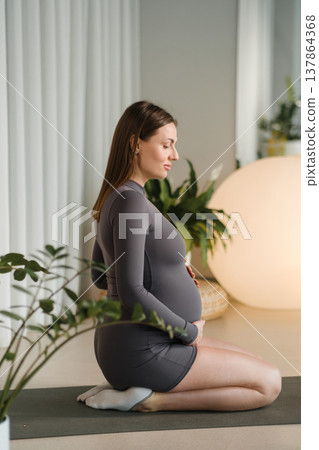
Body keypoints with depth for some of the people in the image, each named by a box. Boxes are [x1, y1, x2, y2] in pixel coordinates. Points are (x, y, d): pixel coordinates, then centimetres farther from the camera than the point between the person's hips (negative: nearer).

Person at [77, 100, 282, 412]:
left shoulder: (115, 199, 10)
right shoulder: (131, 202, -20)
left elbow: (101, 277, 19)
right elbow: (131, 293, -25)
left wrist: (169, 274, 9)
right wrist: (189, 331, -12)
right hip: (141, 351, -10)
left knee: (260, 369, 20)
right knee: (269, 384, -1)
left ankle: (127, 386, 12)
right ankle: (151, 399, -6)